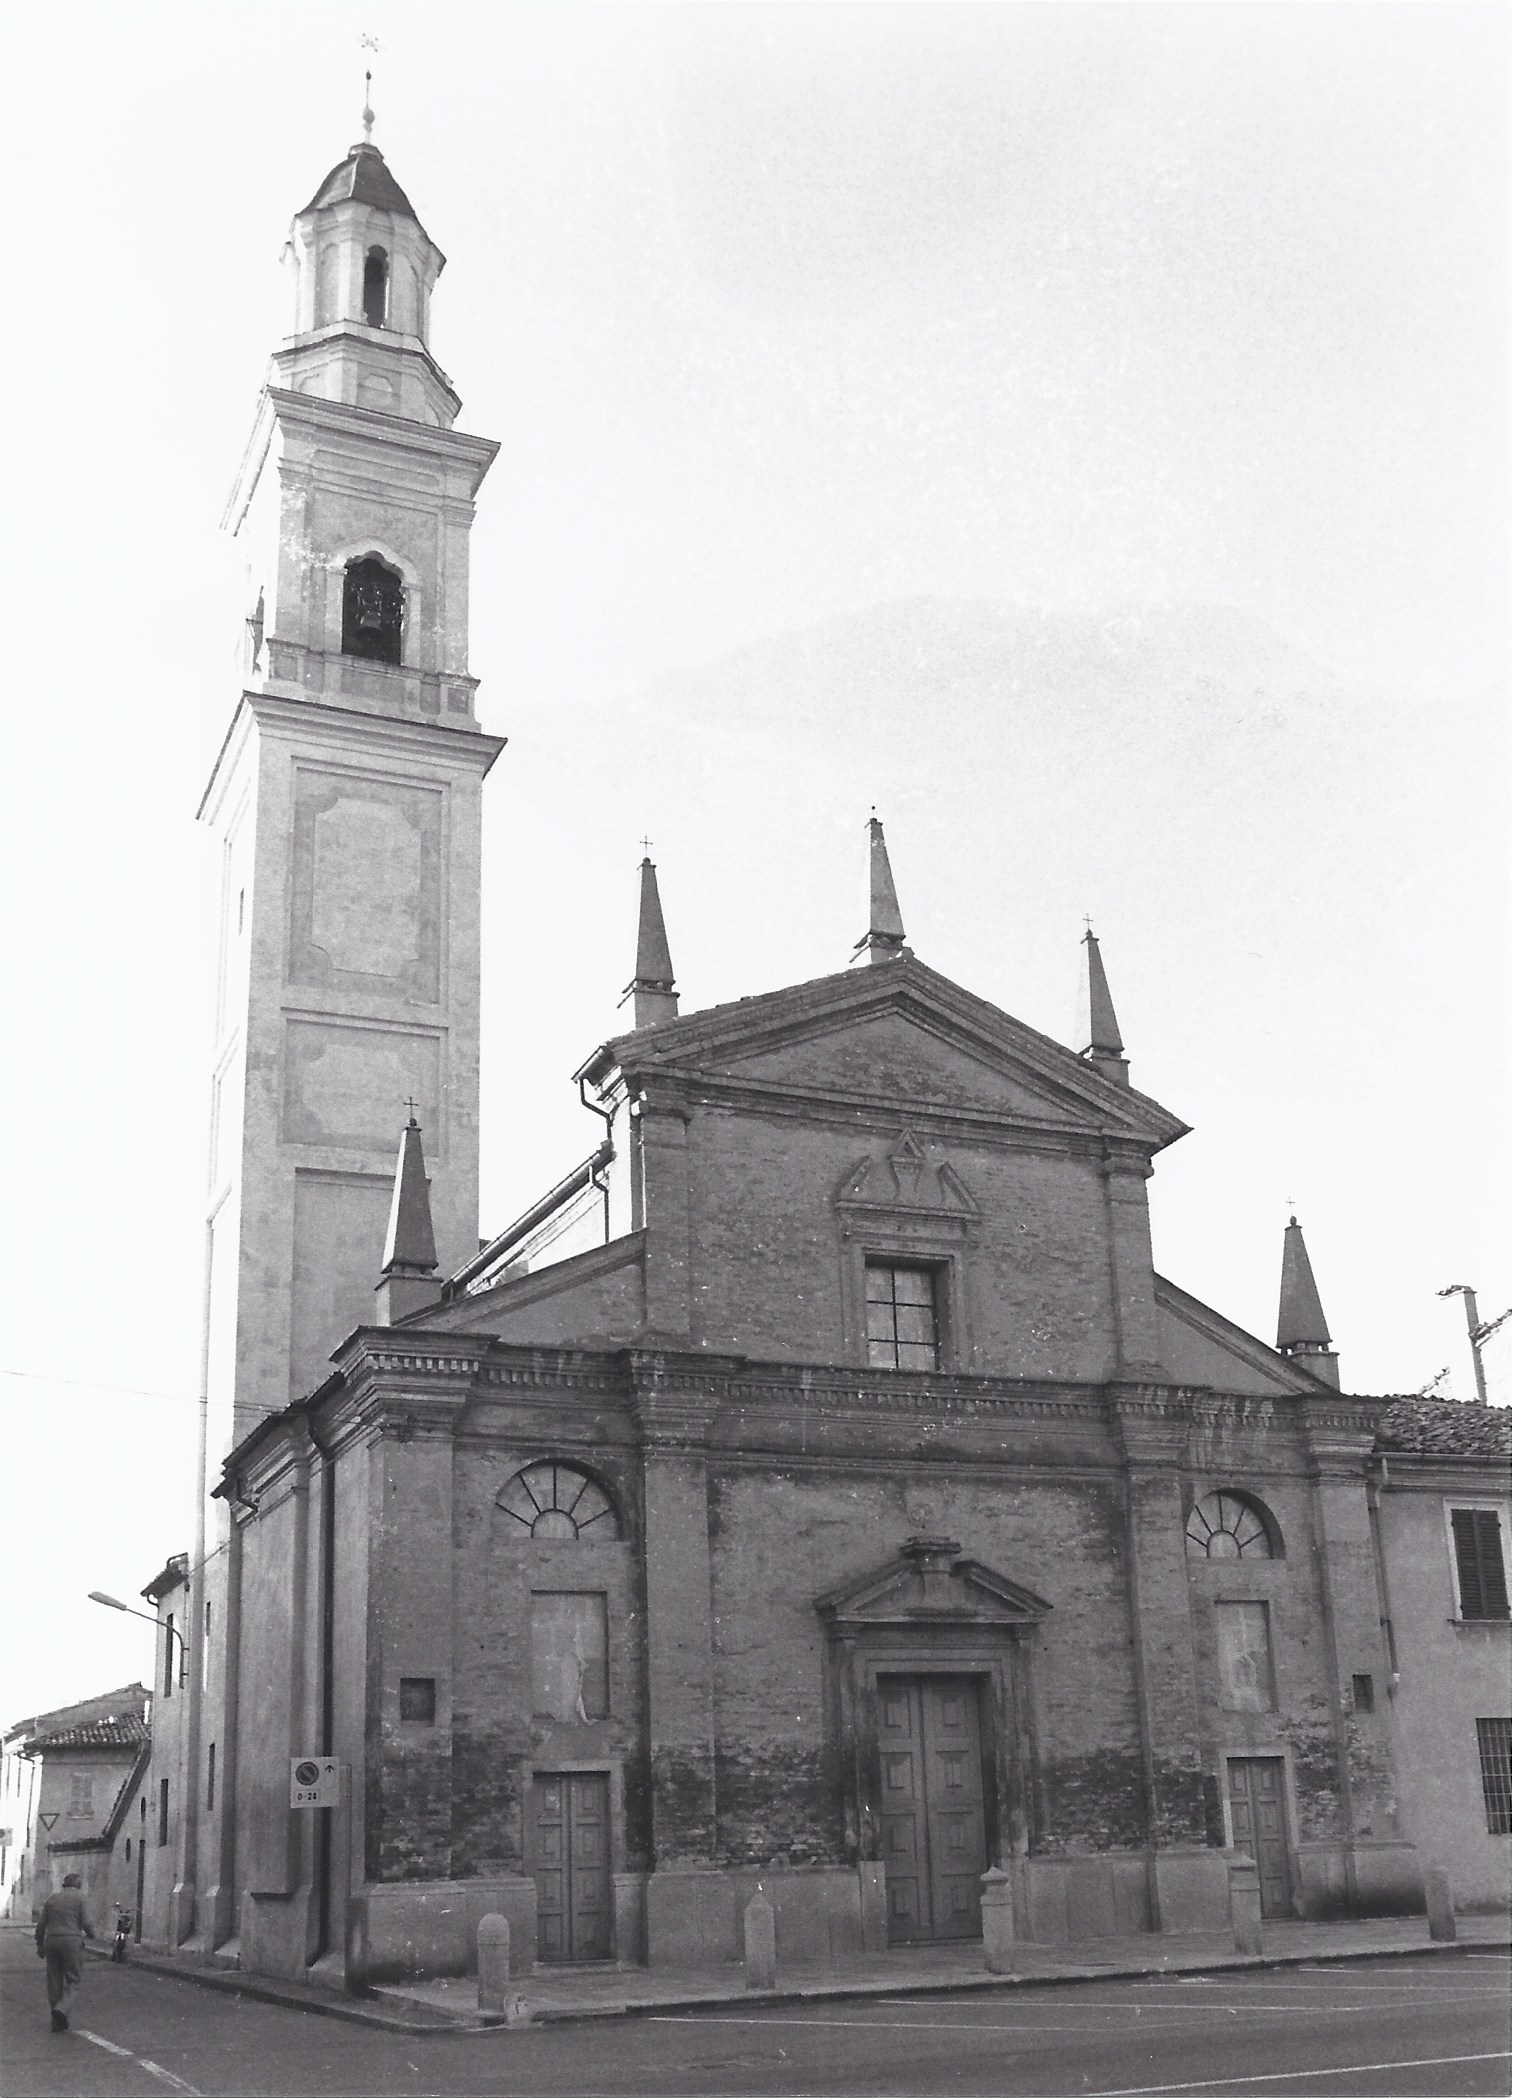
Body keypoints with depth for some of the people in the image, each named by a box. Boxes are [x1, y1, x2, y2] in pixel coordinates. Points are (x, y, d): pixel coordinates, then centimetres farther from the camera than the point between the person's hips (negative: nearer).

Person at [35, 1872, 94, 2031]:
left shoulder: (51, 1898, 10)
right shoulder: (79, 1898, -2)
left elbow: (41, 1924, 7)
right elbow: (85, 1923, -6)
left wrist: (40, 1945, 16)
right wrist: (90, 1934, 15)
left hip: (51, 1941, 4)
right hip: (72, 1941, -4)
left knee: (54, 1981, 11)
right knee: (73, 1979, 5)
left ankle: (58, 2021, 13)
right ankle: (62, 2009, -19)